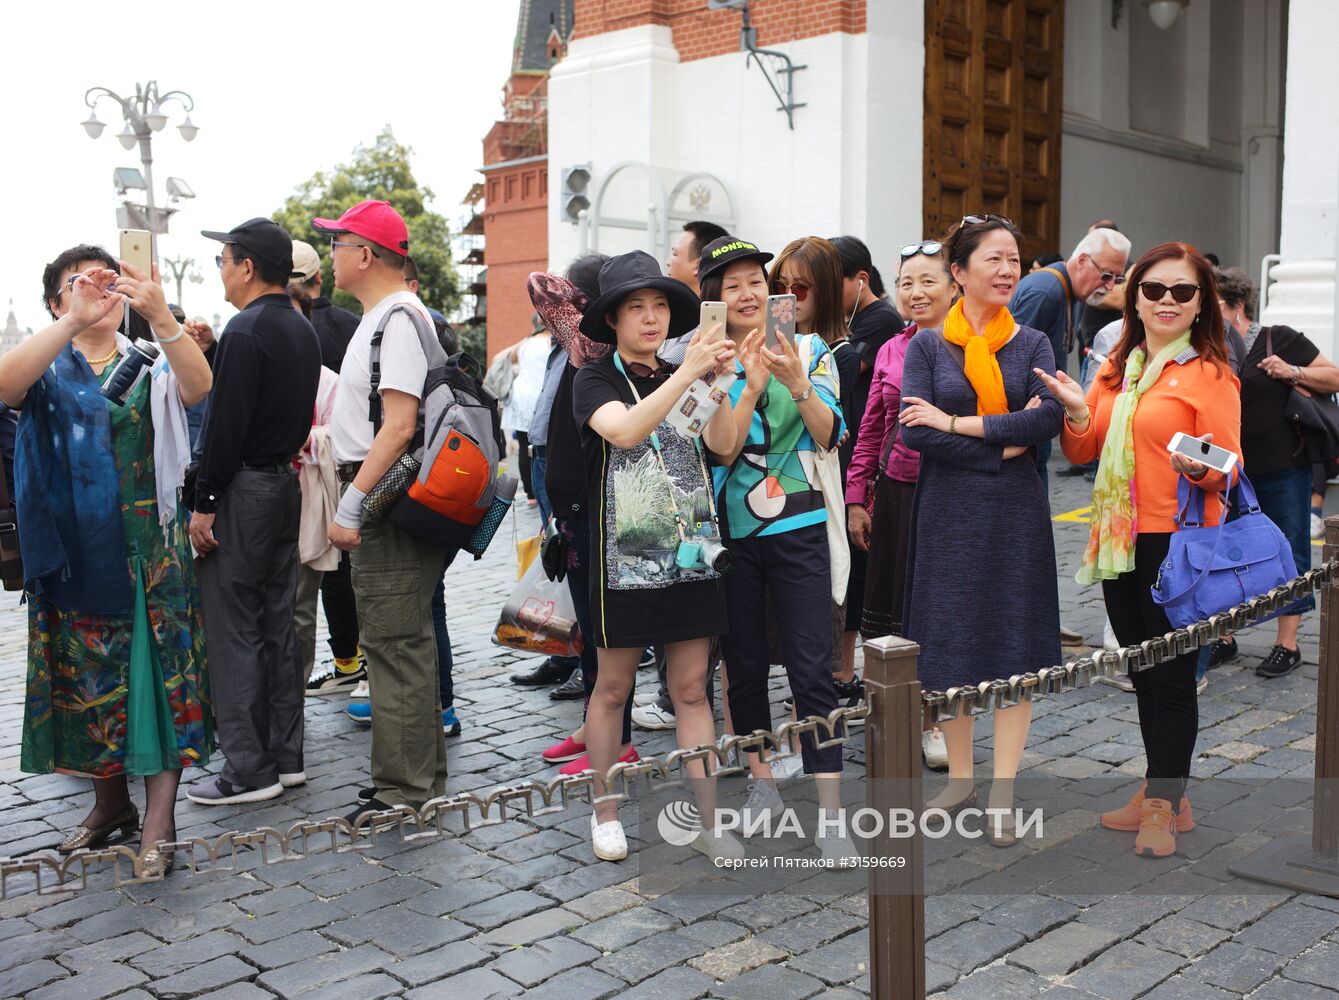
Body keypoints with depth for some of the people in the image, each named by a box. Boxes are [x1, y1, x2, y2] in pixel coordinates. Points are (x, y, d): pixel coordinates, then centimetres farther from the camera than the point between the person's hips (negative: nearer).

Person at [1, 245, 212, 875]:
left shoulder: (149, 365, 5)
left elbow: (199, 387, -17)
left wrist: (160, 316, -33)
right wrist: (75, 320, -31)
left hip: (150, 550, -1)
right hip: (72, 552, 1)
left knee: (160, 669, -5)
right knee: (89, 678, 9)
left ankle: (158, 820, -1)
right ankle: (112, 800, 25)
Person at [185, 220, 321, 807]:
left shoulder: (246, 330, -15)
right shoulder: (303, 330, 13)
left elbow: (226, 422, -19)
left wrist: (204, 503, -16)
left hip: (243, 489, -9)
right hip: (287, 483, 9)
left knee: (233, 631, -3)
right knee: (278, 626, 13)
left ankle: (249, 769, 2)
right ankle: (286, 756, 19)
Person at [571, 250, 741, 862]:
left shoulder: (680, 381, 14)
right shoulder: (596, 380, -1)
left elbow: (722, 445, -1)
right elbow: (625, 430, -23)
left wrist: (721, 381, -15)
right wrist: (688, 373, -27)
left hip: (689, 553, 4)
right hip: (625, 555, -4)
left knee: (692, 689, 6)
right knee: (613, 688, 7)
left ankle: (705, 820, 12)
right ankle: (605, 812, 23)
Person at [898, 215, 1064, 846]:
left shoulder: (1032, 344, 6)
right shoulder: (927, 347, 2)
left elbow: (1049, 419, -12)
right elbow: (914, 432, -11)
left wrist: (955, 422, -16)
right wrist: (1003, 445, -13)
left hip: (1015, 511, 1)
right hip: (947, 511, 0)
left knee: (1015, 651, 1)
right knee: (948, 647, 6)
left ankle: (1002, 795, 12)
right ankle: (960, 777, 24)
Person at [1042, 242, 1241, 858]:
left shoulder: (1209, 374, -6)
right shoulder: (1117, 368, 12)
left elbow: (1228, 470, -10)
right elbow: (1082, 454, 13)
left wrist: (1201, 467, -31)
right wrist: (1077, 412, -6)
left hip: (1178, 542, -6)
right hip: (1119, 537, 7)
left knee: (1171, 674, 0)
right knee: (1143, 670, 15)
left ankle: (1163, 807, 14)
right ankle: (1165, 792, 29)